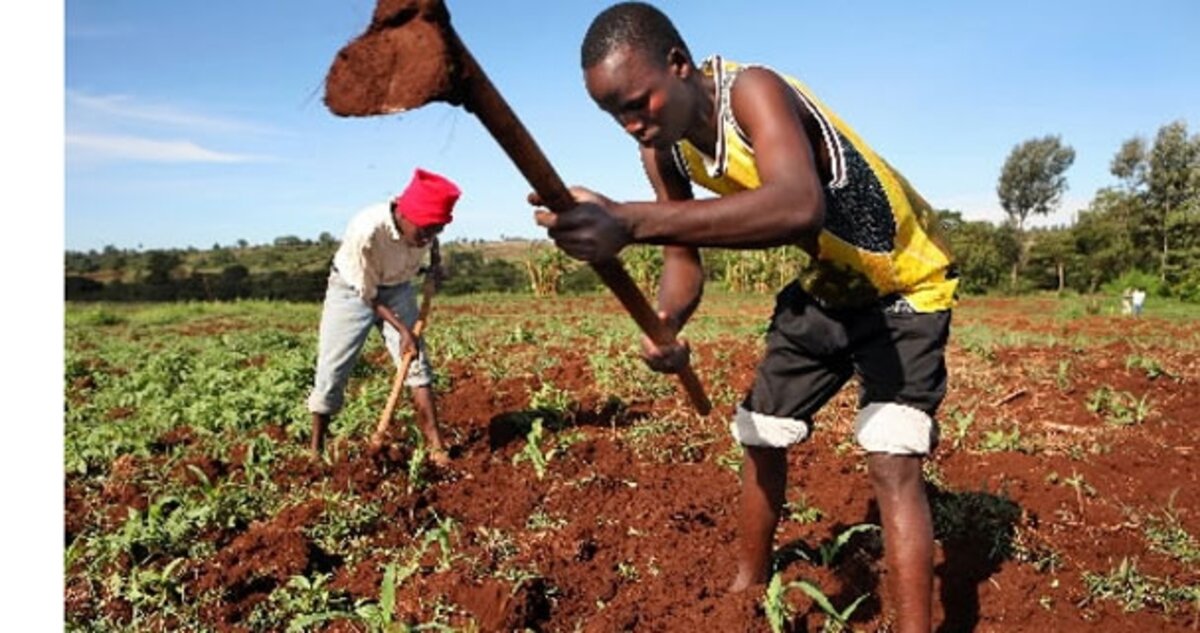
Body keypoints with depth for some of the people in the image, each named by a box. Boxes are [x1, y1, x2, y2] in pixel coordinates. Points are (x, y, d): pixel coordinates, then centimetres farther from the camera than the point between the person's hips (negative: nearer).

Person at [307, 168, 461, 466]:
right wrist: (402, 330, -26)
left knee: (417, 363, -6)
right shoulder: (365, 231, -37)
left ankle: (435, 447, -4)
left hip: (397, 288, 4)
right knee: (331, 370, -5)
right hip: (352, 290, -4)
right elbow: (368, 294, -24)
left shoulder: (424, 224, -22)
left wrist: (435, 258, -5)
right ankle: (316, 449, 12)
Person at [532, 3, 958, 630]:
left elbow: (798, 206, -54)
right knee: (758, 437, 12)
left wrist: (630, 222, -64)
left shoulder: (753, 90, -34)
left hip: (903, 285, -7)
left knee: (891, 463, -17)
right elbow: (683, 259, -7)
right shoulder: (663, 149, -11)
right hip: (825, 284, 7)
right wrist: (662, 325, -31)